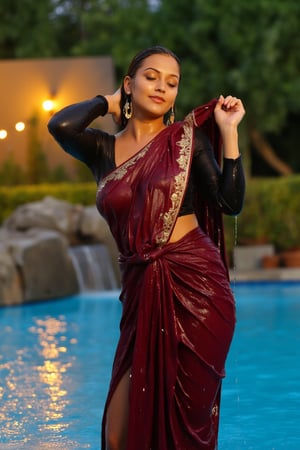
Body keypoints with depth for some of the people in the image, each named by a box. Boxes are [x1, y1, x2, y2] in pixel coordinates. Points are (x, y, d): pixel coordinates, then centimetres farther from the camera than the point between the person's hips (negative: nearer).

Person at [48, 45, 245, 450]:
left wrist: (228, 131, -4)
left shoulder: (188, 138, 5)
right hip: (143, 293, 2)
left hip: (195, 286, -2)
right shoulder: (103, 149, 9)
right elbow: (60, 125, -11)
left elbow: (231, 203, -3)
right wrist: (109, 102, 6)